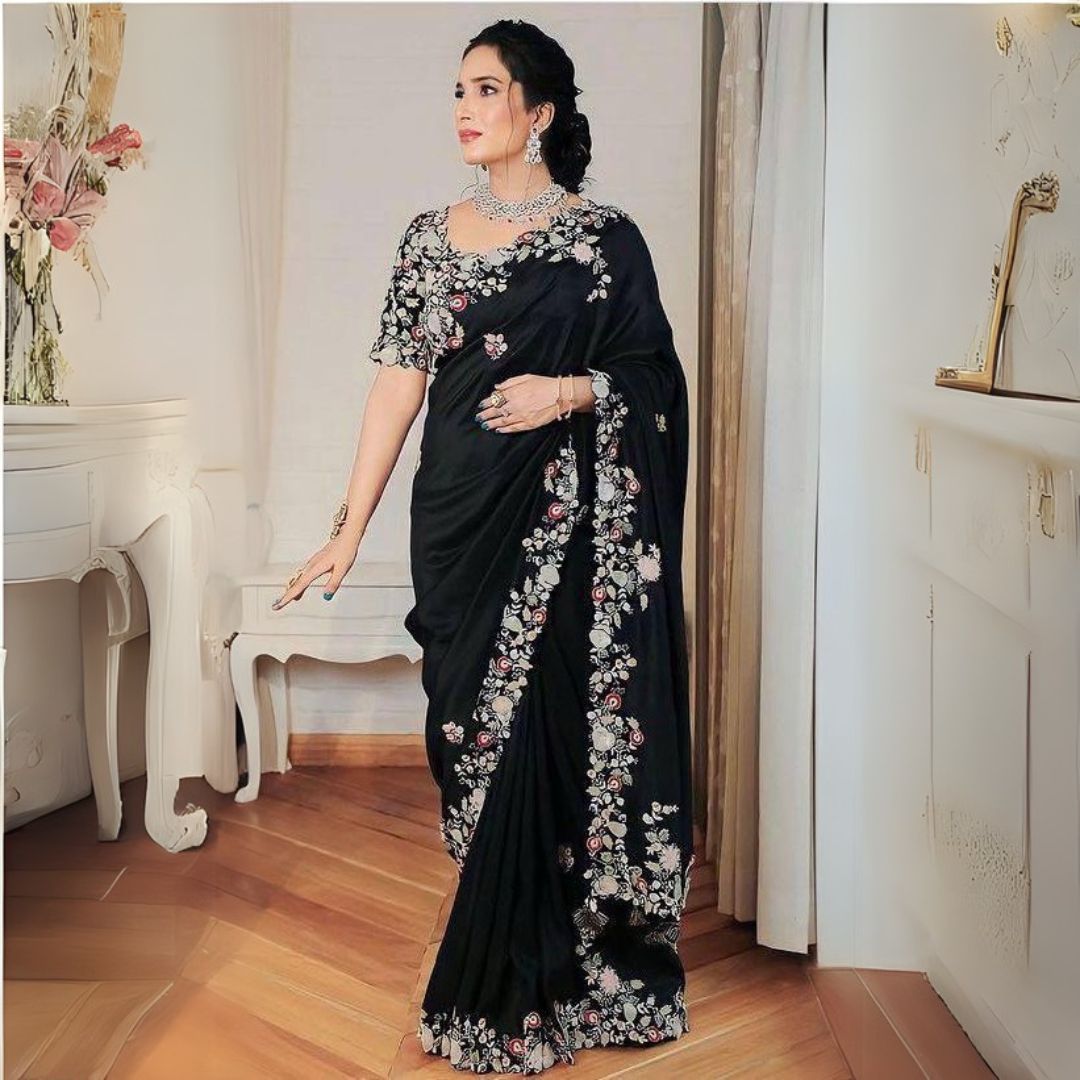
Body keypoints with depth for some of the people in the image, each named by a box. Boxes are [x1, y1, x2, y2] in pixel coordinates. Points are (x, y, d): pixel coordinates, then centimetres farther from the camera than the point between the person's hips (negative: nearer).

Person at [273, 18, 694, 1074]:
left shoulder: (602, 237, -1)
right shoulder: (430, 236, 9)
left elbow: (656, 379, 2)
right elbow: (399, 382, 5)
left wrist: (573, 390, -17)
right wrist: (349, 530, 1)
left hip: (565, 521, -3)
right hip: (459, 513, 4)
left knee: (538, 734, -2)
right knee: (473, 732, 8)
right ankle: (511, 969, 27)